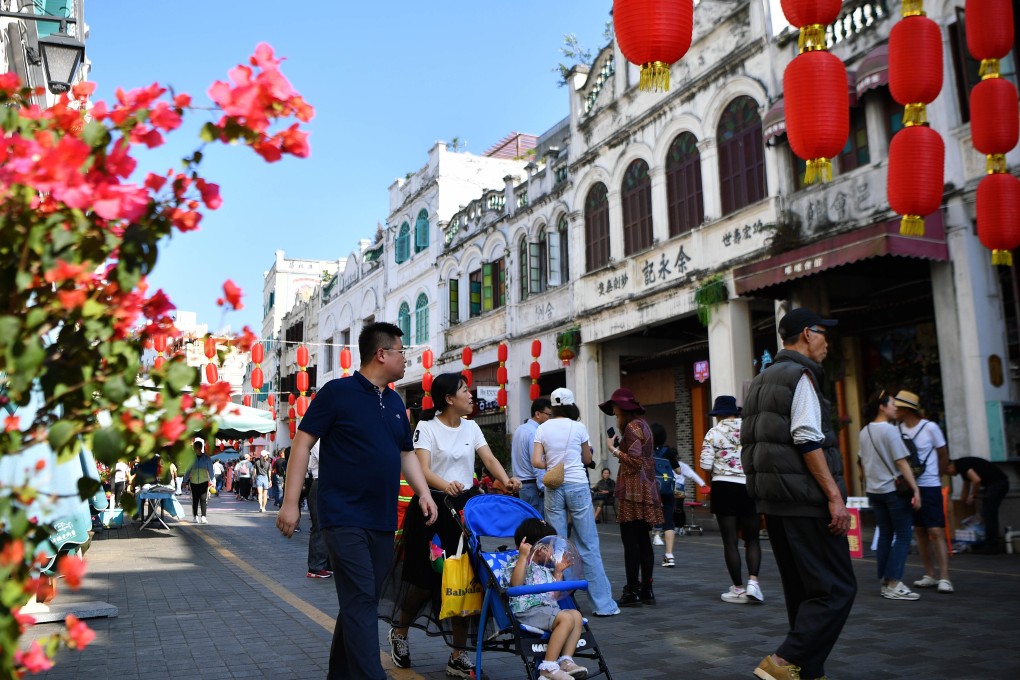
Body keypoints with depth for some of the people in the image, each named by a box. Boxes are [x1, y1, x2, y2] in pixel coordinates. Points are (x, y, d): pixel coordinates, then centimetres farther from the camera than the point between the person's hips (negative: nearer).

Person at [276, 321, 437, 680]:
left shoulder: (395, 402, 14)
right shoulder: (337, 392, -7)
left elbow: (406, 453, 21)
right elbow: (302, 443, -8)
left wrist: (423, 492, 6)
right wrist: (291, 502, -13)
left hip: (382, 520, 7)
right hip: (344, 517, -7)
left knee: (361, 602, 14)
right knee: (360, 600, -12)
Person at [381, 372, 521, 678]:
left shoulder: (471, 428, 9)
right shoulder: (427, 428, -7)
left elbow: (490, 459, -1)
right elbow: (422, 469, -20)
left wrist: (506, 481, -21)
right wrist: (446, 485, -40)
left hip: (465, 506, 5)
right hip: (432, 506, -4)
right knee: (424, 578, 2)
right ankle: (399, 632, 31)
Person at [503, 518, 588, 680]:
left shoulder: (545, 568, 25)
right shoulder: (517, 562, 0)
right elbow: (516, 584, -22)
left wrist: (558, 572, 22)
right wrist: (523, 556, -23)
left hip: (549, 608, 9)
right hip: (528, 610, -9)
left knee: (576, 615, -12)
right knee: (566, 618, -27)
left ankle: (565, 660, -15)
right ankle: (548, 667, -27)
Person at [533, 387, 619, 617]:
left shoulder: (542, 429, 3)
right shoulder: (578, 427, -2)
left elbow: (536, 461, -3)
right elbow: (587, 460, 9)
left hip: (553, 488, 2)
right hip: (578, 486, -2)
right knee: (588, 546, 2)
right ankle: (602, 603, 5)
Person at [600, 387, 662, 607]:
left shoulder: (632, 427, -11)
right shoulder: (642, 424, 17)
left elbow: (634, 459, -18)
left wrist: (613, 449, -9)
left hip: (633, 490, -9)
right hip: (646, 488, 9)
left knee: (630, 541, -6)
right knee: (643, 540, 10)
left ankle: (632, 592, -3)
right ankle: (646, 590, 14)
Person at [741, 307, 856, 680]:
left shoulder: (762, 381, 20)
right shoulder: (800, 375, -8)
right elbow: (808, 440, -19)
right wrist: (835, 496, -19)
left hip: (772, 498, 10)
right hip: (805, 499, -9)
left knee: (803, 590, 15)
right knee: (837, 589, -5)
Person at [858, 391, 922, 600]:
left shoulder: (864, 432, 9)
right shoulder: (889, 430, -13)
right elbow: (902, 463, -16)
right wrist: (915, 490, -14)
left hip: (874, 490, 7)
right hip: (894, 489, -7)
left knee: (885, 535, 12)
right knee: (903, 536, -1)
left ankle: (885, 582, 14)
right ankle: (894, 583, -6)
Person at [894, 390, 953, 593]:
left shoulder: (930, 427, -9)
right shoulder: (898, 429, 3)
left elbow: (944, 458, 3)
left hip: (929, 487, -5)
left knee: (936, 532, -8)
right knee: (920, 532, 9)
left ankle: (944, 578, -6)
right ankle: (930, 576, 18)